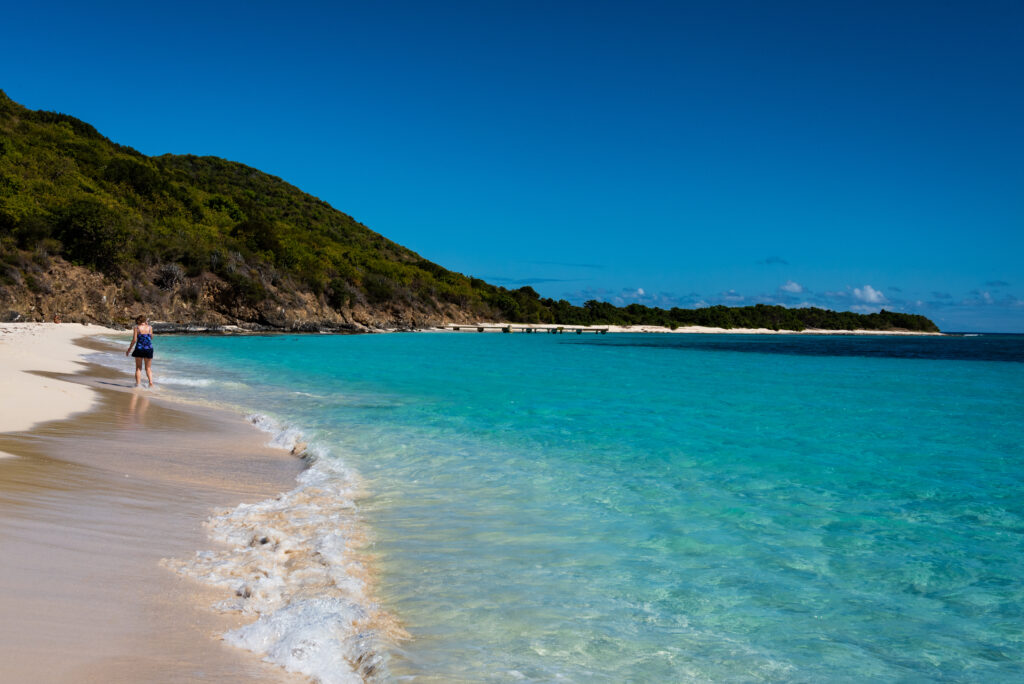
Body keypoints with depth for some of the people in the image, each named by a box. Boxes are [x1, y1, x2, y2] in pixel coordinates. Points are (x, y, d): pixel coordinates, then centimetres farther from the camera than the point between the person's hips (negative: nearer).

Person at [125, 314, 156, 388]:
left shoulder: (136, 328, -4)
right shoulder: (150, 327, 2)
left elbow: (134, 340, -8)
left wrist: (129, 349, 3)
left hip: (139, 348, -2)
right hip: (149, 349, 2)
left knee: (138, 368, 9)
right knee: (148, 368, 11)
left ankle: (137, 384, 5)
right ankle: (151, 383, -3)